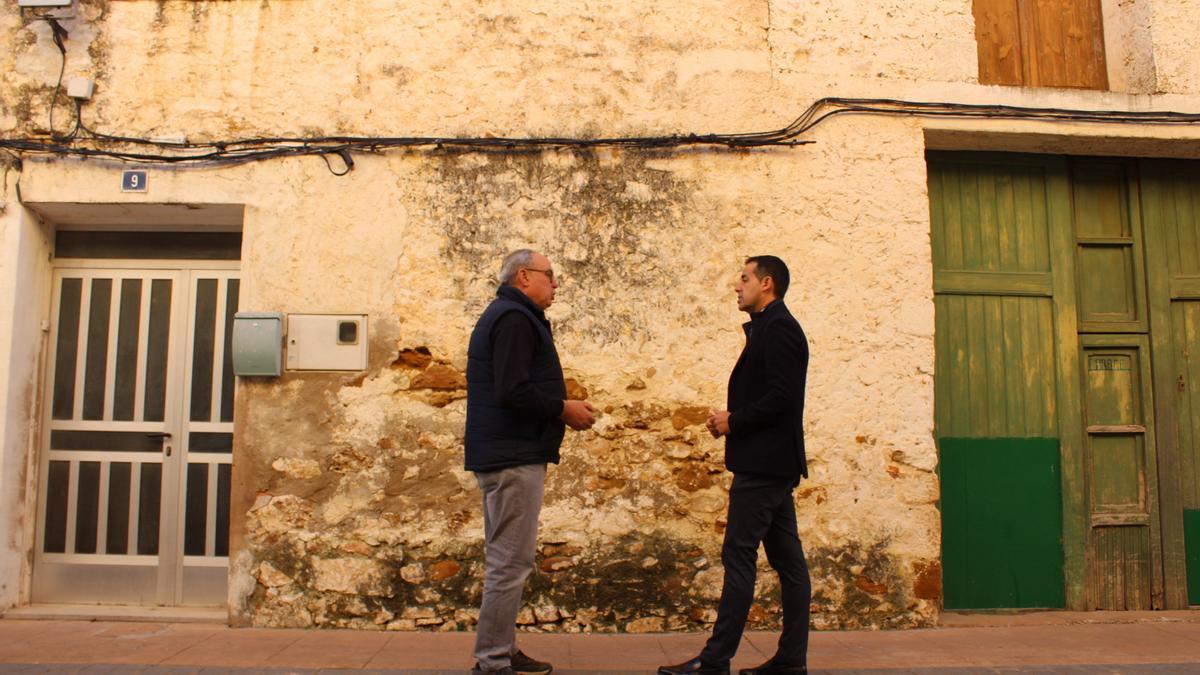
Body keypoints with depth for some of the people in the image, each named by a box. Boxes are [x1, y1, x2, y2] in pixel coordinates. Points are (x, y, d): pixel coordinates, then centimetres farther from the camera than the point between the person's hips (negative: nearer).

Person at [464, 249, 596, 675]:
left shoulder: (507, 316, 19)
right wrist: (565, 409, -13)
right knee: (511, 563, -5)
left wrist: (559, 408, 9)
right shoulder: (515, 319, -14)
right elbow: (513, 393, -25)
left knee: (506, 561, 16)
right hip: (513, 459, -11)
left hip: (506, 456, 11)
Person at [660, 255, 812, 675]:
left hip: (762, 463, -10)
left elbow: (781, 396, -22)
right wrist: (732, 419, 5)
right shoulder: (773, 327, 18)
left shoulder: (777, 327, -12)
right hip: (774, 462, 10)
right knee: (786, 558, 10)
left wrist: (734, 421, -13)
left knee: (738, 557, -7)